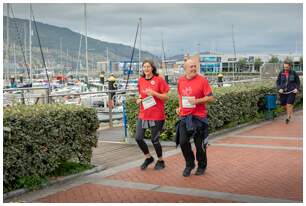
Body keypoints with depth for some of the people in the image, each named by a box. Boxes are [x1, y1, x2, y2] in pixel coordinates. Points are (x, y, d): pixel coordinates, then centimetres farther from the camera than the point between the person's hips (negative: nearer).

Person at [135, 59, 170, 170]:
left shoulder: (159, 79, -7)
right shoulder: (140, 80, 7)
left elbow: (166, 97, -7)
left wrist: (153, 93, -19)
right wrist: (139, 100, 1)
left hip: (156, 115, -5)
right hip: (143, 114, 5)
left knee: (154, 140, 2)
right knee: (138, 138, 1)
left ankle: (160, 161, 25)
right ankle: (148, 157, 26)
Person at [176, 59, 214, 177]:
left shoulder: (202, 80, -7)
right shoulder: (180, 81, 7)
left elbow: (210, 98, -8)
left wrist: (197, 101, -20)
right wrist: (180, 107, 11)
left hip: (199, 117, -3)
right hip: (184, 117, 4)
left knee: (200, 144, 5)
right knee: (183, 142, -5)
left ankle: (201, 166, 27)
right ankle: (189, 164, 18)